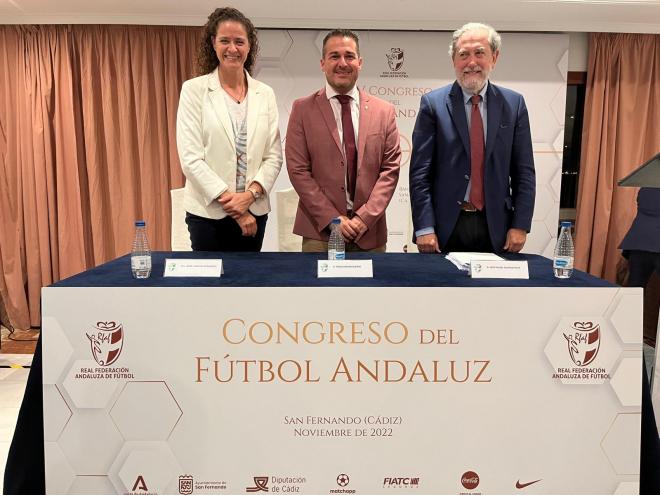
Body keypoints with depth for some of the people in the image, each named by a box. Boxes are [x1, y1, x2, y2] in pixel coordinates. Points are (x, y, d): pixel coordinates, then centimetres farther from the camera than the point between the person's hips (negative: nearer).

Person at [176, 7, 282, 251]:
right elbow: (190, 158, -9)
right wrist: (232, 204, -13)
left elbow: (274, 156, 4)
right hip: (208, 211, -2)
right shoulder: (194, 89, -3)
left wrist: (250, 194, -13)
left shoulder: (265, 94, 6)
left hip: (254, 211, 3)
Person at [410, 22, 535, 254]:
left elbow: (524, 171, 5)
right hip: (446, 225, -2)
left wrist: (520, 226, -2)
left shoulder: (514, 103, 5)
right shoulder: (433, 103, -2)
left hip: (495, 227, 2)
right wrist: (424, 228, -11)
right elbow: (420, 172, -5)